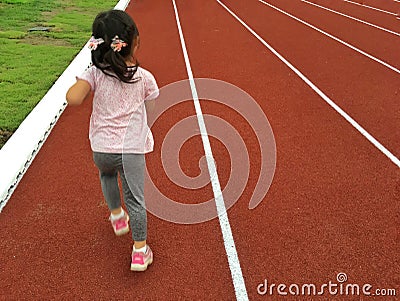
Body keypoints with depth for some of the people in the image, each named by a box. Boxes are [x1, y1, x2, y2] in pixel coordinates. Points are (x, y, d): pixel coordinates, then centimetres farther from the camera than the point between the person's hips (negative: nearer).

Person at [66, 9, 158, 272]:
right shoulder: (144, 78, -4)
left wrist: (79, 80, 1)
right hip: (132, 150, -1)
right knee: (136, 200, 7)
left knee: (107, 173, 36)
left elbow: (73, 98, -19)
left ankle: (117, 215, 42)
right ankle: (140, 250, 10)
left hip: (101, 149, 2)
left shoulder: (95, 74, -6)